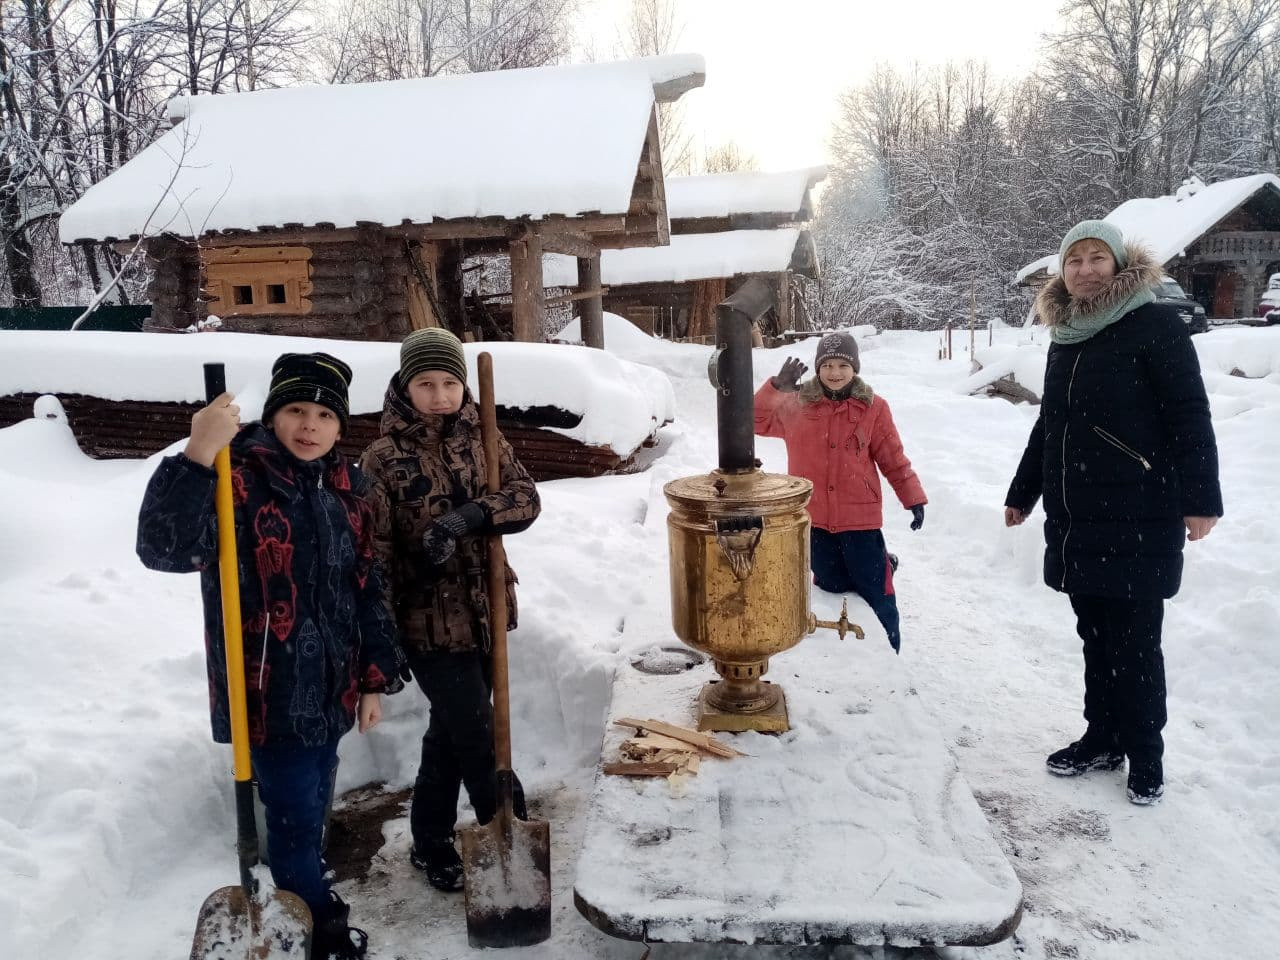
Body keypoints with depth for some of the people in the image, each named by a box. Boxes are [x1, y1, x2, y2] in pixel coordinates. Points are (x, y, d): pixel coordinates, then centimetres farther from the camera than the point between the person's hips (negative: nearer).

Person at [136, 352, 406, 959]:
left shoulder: (344, 487, 4)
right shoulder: (238, 479, -15)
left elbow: (367, 588, 8)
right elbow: (162, 549, -32)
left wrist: (375, 678, 8)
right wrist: (198, 456, -42)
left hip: (330, 688, 6)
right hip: (269, 692, -6)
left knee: (313, 807, 22)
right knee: (294, 815, 6)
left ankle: (306, 893, 45)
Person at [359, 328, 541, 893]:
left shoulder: (482, 441, 4)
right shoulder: (383, 460, -10)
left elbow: (526, 497, -8)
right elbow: (374, 553, -11)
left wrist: (469, 515, -26)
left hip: (483, 614, 5)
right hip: (429, 622, -5)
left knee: (451, 735, 18)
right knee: (478, 739, 0)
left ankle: (431, 844, 36)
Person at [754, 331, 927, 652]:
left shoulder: (873, 408, -3)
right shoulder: (797, 405, -2)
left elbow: (893, 458, 1)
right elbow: (758, 421, -2)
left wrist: (914, 498, -2)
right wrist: (776, 387, -16)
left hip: (859, 518, -2)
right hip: (814, 518, 2)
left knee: (874, 590, 5)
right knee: (832, 585, 14)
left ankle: (888, 650, 21)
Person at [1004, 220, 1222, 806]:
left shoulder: (1155, 325, -7)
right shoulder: (1065, 337, 14)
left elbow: (1190, 417, -12)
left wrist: (1199, 498, -18)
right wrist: (1023, 491, 28)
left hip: (1137, 520, -6)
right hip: (1075, 520, 6)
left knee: (1134, 643, 2)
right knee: (1095, 637, 13)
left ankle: (1145, 755, 17)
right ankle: (1102, 739, 27)